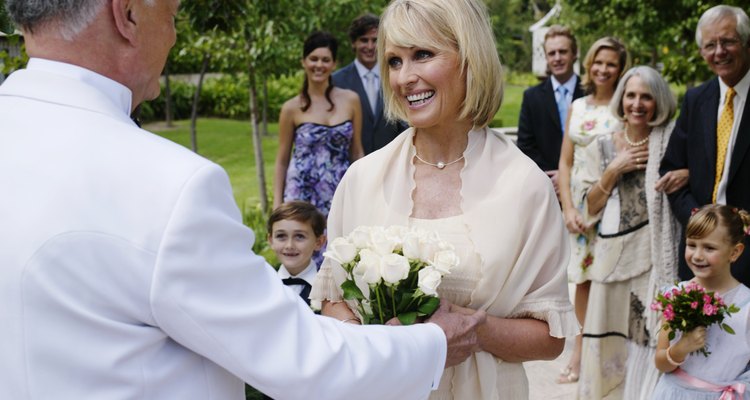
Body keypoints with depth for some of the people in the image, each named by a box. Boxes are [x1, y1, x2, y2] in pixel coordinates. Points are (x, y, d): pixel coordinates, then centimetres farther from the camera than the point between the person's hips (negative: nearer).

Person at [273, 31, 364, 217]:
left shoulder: (350, 100, 4)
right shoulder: (292, 108, 0)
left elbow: (357, 152, 11)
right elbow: (282, 161, 6)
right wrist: (277, 205, 1)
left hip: (340, 196, 2)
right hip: (302, 196, -1)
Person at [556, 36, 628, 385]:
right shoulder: (577, 107, 10)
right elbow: (565, 162, 8)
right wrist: (568, 208, -1)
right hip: (579, 202, 4)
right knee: (583, 277, 8)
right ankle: (581, 351, 15)